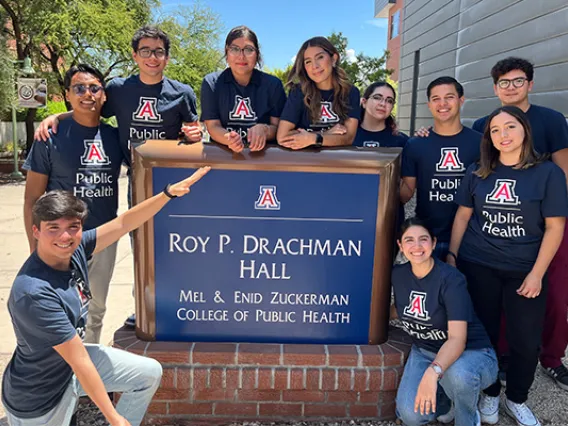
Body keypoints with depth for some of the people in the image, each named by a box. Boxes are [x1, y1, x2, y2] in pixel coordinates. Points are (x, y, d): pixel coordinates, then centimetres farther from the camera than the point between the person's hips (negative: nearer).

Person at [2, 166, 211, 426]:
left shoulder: (75, 250, -15)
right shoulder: (34, 294, -34)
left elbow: (123, 224, -8)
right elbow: (79, 361, -29)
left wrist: (169, 192, -16)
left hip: (70, 360, 7)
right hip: (38, 397, -7)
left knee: (150, 373, 10)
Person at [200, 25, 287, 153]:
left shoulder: (273, 84, 3)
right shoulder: (211, 83, 3)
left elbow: (279, 127, 1)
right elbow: (213, 126, -2)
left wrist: (264, 130, -21)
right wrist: (229, 139, -23)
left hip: (264, 153, 1)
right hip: (222, 153, -1)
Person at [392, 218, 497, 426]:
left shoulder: (450, 278, -22)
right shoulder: (398, 274, -6)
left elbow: (457, 338, -32)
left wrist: (433, 372, -47)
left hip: (471, 352, -4)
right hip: (424, 351, 4)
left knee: (457, 374, -40)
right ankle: (446, 401, 14)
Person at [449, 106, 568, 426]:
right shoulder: (478, 172, 2)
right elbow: (463, 216, 8)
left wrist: (537, 274, -11)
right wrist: (452, 256, 3)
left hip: (524, 270, -1)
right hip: (477, 267, 2)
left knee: (527, 342, 6)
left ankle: (517, 400, 30)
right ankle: (491, 394, 32)